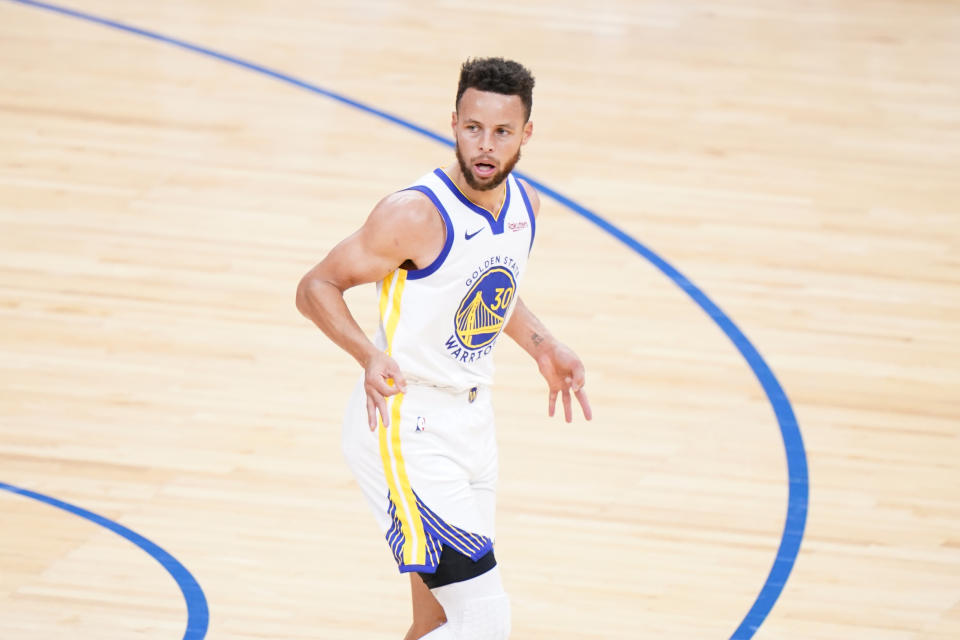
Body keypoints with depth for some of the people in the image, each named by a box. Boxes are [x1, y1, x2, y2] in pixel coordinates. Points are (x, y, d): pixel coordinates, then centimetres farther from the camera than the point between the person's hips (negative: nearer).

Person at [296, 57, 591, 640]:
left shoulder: (524, 205, 2)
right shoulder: (417, 214, -22)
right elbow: (317, 288, -16)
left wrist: (543, 347, 11)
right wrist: (371, 356, -31)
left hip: (472, 423, 8)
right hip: (408, 430, -8)